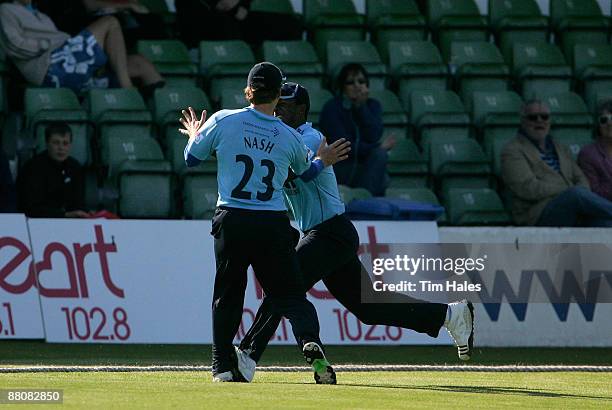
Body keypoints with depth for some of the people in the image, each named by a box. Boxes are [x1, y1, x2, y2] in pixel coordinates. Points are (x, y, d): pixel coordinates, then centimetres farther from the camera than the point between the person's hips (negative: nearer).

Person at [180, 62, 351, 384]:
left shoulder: (223, 121, -1)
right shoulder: (290, 137, 4)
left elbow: (191, 159, 10)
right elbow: (305, 173, 22)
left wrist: (194, 137, 32)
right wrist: (323, 161, 43)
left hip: (231, 221, 0)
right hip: (273, 224, 0)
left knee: (227, 295, 14)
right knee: (291, 295, 4)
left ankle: (223, 366, 14)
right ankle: (311, 343, -22)